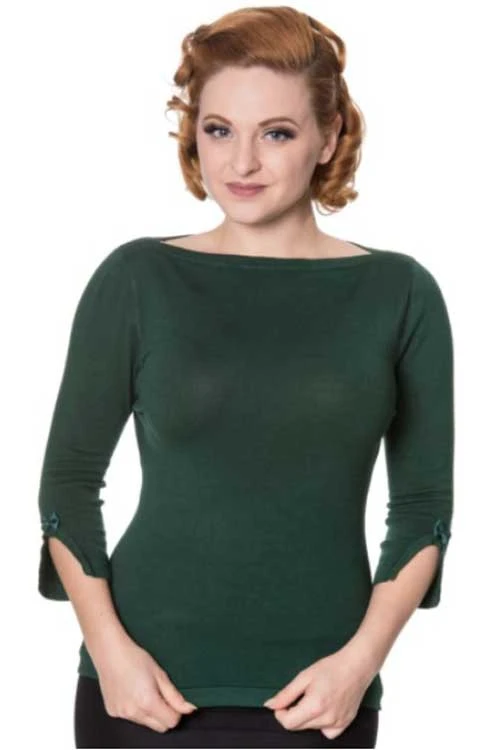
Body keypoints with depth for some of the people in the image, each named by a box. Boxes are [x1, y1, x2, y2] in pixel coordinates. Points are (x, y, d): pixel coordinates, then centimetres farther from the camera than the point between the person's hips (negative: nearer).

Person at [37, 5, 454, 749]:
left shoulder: (399, 292, 0)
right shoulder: (136, 279, -1)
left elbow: (423, 504, 4)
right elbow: (70, 477, 3)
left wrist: (361, 658, -7)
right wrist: (110, 647, -6)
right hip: (150, 686, 0)